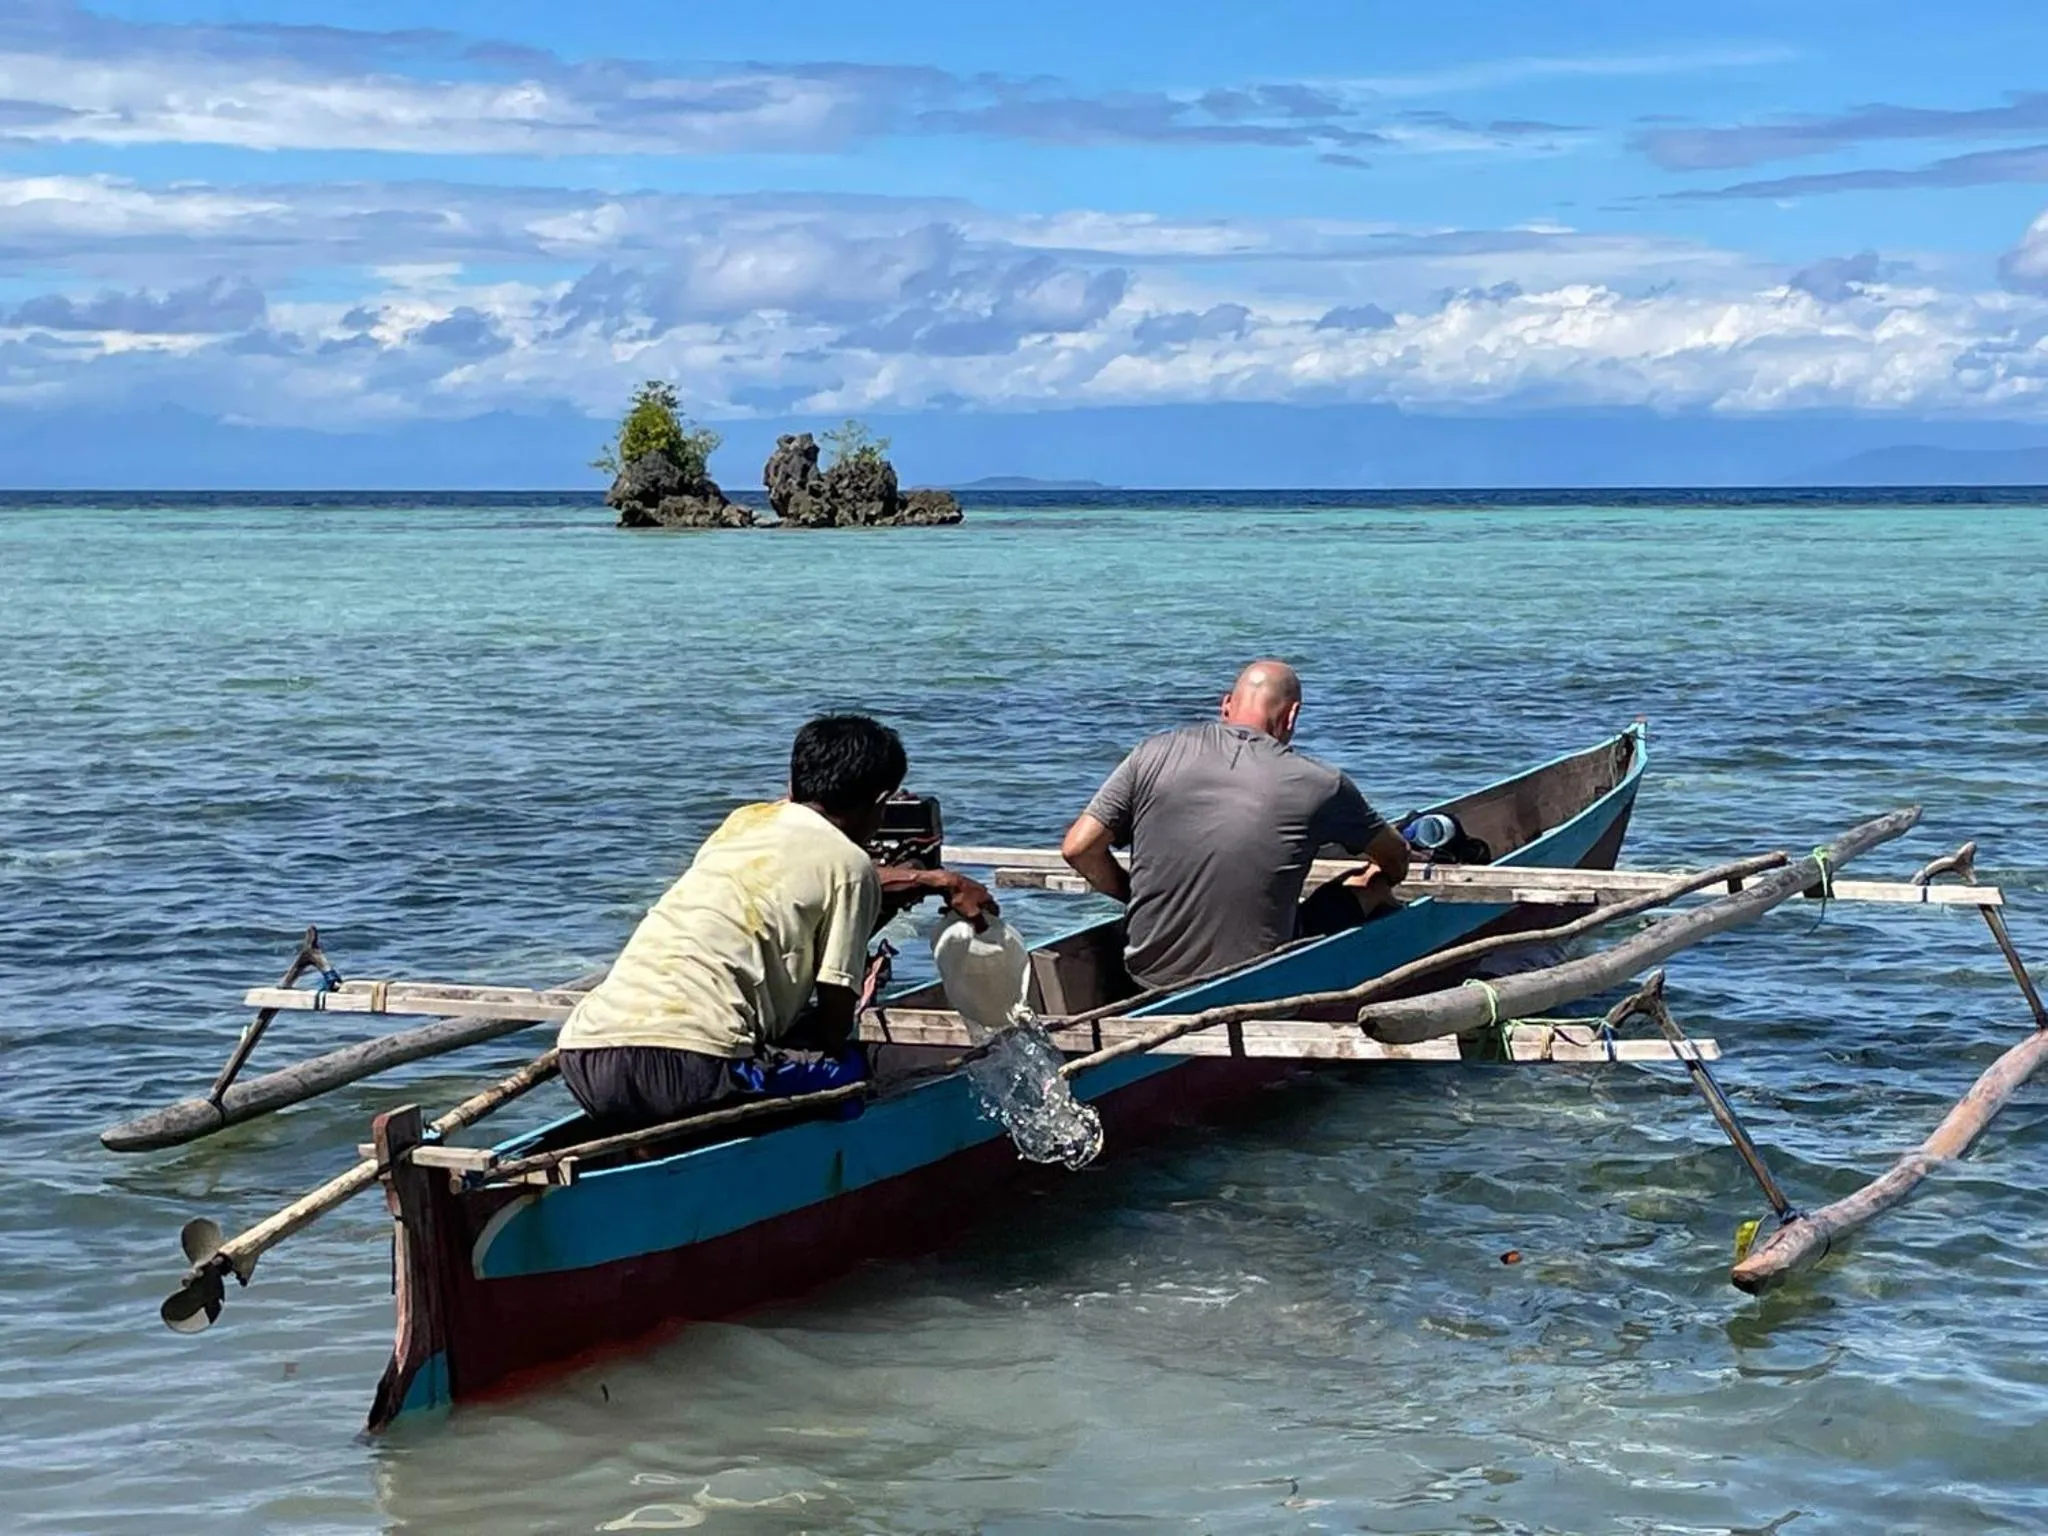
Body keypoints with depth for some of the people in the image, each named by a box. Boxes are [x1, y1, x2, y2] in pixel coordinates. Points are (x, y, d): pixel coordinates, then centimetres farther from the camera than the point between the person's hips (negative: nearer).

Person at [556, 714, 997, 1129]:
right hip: (686, 1070, -8)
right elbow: (834, 1025, 3)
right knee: (850, 1064, 15)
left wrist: (927, 881, 53)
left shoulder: (742, 821, 23)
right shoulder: (849, 863, 4)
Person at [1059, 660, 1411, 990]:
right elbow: (1396, 858, 12)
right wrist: (1378, 884, 36)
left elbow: (1078, 848, -4)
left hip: (1146, 975, 3)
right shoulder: (1318, 784, -5)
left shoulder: (1155, 754, -3)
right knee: (1374, 882, 16)